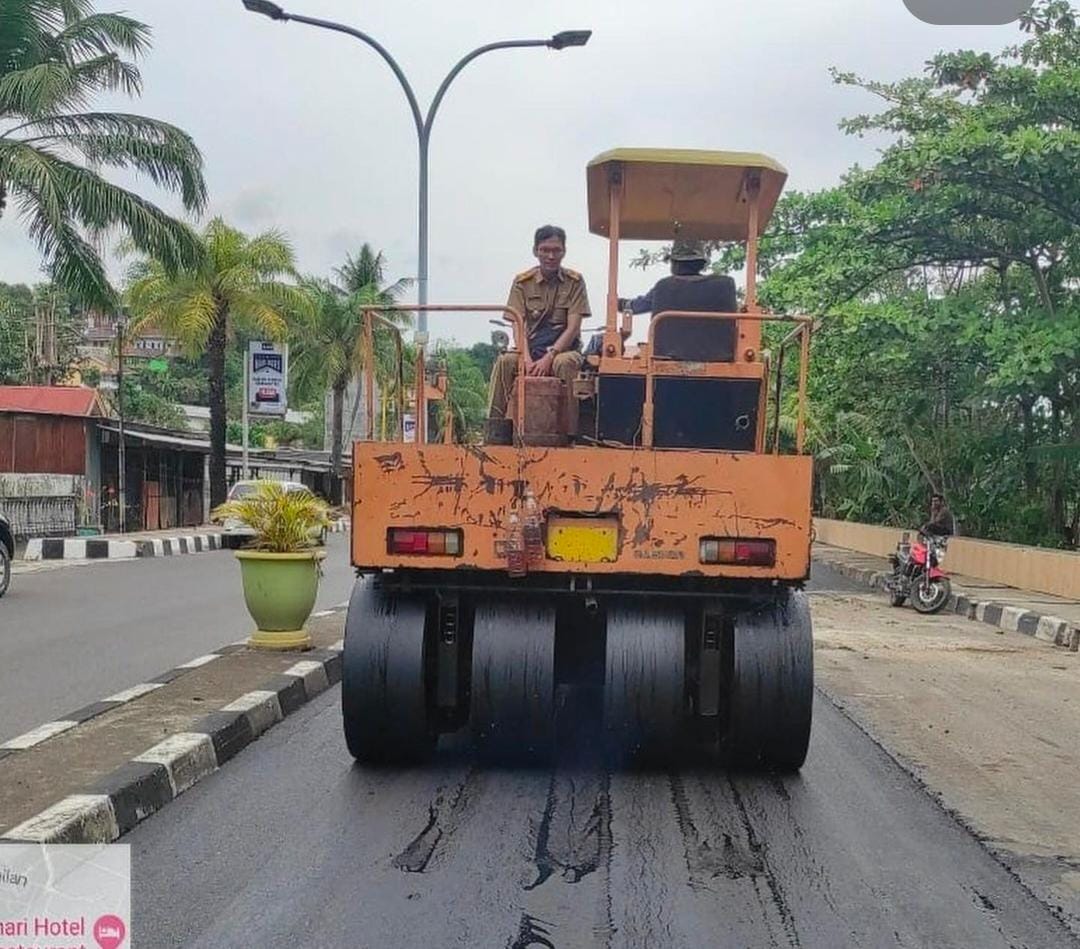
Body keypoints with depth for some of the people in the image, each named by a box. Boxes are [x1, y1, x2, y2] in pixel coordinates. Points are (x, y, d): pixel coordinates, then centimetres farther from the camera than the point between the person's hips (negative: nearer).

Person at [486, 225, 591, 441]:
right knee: (504, 362, -29)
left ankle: (567, 430, -30)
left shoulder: (574, 281, 2)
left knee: (564, 363, -37)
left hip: (564, 349, -2)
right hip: (532, 349, 2)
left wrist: (549, 357, -21)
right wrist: (527, 359, -21)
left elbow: (573, 328, -7)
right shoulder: (522, 282, 6)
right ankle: (495, 434, -29)